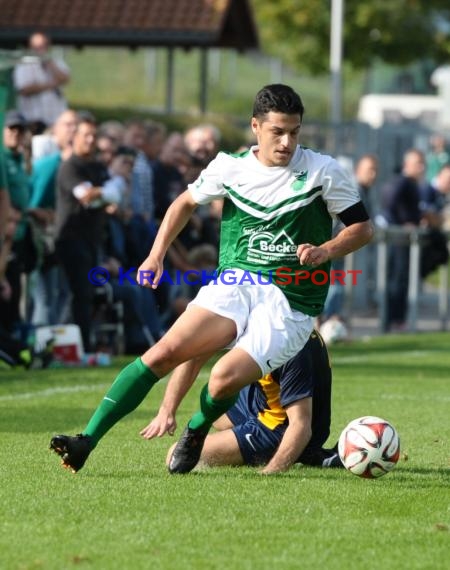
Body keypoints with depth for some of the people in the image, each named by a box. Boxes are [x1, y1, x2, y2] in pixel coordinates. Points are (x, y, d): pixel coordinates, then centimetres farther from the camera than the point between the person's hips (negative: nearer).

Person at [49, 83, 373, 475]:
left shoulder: (324, 171, -4)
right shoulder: (231, 167, 4)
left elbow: (362, 228, 4)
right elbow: (186, 202, 22)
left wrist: (325, 251, -15)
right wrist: (157, 255, 12)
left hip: (290, 303, -3)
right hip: (234, 283, 3)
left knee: (225, 377, -26)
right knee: (164, 351, -20)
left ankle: (196, 432, 9)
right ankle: (86, 441, -20)